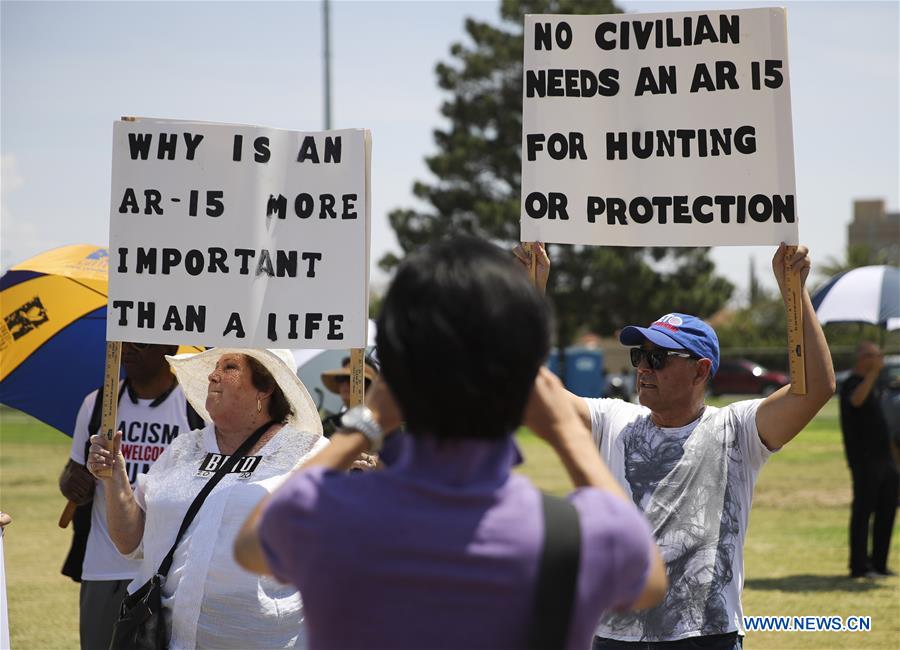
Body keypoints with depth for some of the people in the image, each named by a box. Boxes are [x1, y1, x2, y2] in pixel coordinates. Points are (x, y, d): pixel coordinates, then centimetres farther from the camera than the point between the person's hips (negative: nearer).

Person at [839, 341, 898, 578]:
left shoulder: (873, 383, 17)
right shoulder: (852, 383, -13)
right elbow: (856, 400, -37)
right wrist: (873, 371, -43)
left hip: (883, 458, 9)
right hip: (864, 460, -9)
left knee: (887, 509, 10)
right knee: (863, 511, -6)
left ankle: (878, 563, 17)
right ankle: (859, 566, -3)